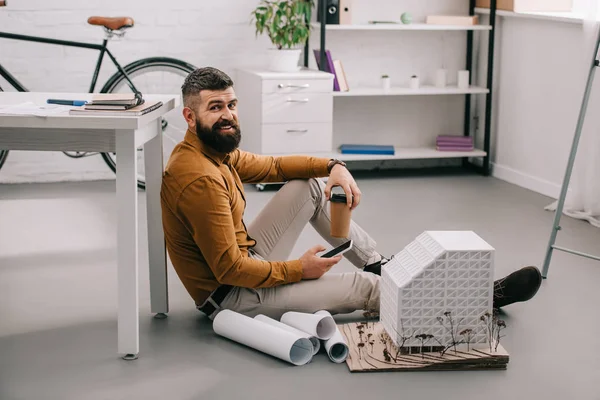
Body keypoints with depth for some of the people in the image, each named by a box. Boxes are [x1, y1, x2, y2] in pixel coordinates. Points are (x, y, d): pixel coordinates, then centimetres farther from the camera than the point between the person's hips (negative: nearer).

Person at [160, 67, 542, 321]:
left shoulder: (217, 150, 2)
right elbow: (230, 271, -27)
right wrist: (298, 270, -17)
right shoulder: (201, 179, -28)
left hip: (247, 258, 10)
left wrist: (332, 166, -4)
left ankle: (380, 266, 16)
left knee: (313, 186, 8)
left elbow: (271, 166, 14)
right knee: (363, 287, -8)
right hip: (231, 294, -9)